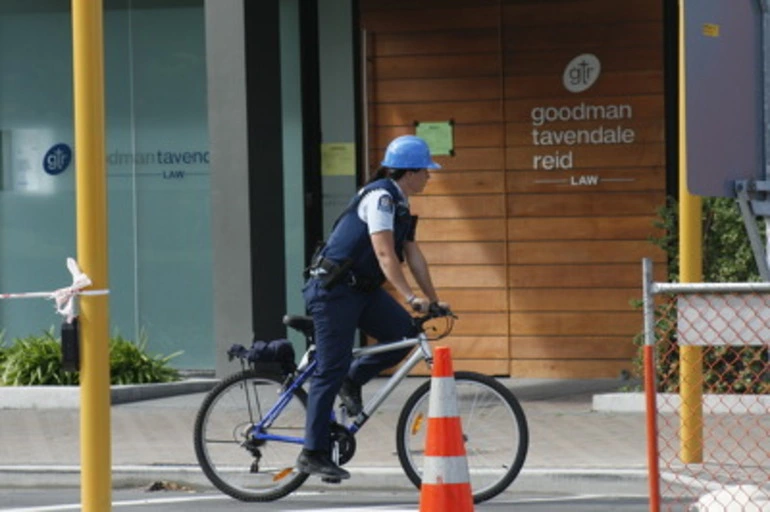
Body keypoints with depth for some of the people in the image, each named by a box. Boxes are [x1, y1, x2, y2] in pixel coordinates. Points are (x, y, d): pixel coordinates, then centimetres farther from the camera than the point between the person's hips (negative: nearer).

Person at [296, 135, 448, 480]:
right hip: (333, 288, -9)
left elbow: (413, 255, 14)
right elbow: (384, 254, -25)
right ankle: (312, 455, -1)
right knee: (331, 370, -7)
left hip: (361, 289, 9)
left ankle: (352, 381, 12)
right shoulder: (380, 197, -17)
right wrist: (410, 297, -32)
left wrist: (433, 299, 11)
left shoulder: (399, 203, 12)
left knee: (405, 333, -8)